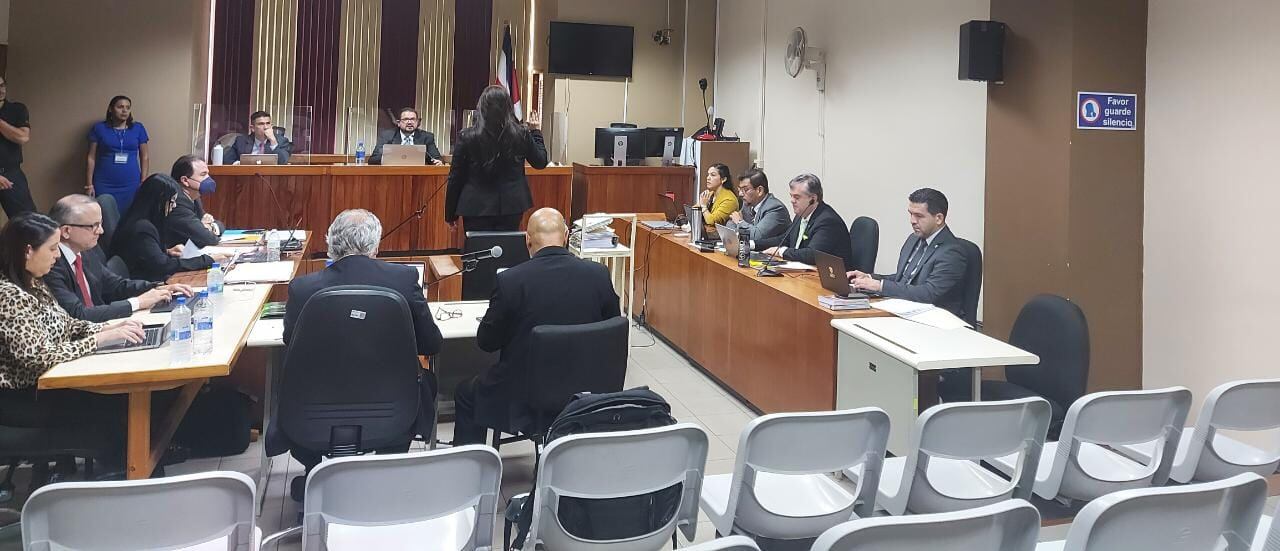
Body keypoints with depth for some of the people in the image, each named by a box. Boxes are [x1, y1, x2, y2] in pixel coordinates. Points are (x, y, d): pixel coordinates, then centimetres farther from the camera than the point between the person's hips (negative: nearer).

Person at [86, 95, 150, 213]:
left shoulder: (138, 128, 4)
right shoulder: (99, 128, 2)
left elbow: (144, 157, 7)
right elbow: (92, 157, 3)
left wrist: (143, 182, 2)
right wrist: (90, 183, -2)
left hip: (131, 185, 1)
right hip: (104, 185, -1)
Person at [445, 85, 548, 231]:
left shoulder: (466, 137, -8)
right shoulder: (522, 135, -5)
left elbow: (455, 178, -2)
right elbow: (541, 162, 12)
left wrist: (450, 213, 8)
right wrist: (535, 131, 25)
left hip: (476, 208, -1)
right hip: (512, 207, 2)